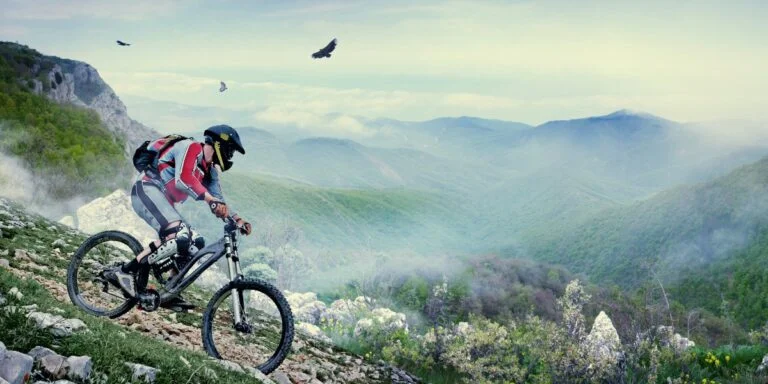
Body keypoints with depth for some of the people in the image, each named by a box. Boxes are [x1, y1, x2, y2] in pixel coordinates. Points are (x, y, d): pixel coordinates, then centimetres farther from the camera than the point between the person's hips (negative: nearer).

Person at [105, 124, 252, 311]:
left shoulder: (210, 169, 17)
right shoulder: (190, 147, -9)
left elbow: (218, 203, 15)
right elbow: (183, 178, -27)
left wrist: (237, 219, -1)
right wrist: (210, 199, -37)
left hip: (162, 201, 10)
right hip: (147, 190, -10)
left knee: (195, 242, 3)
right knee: (179, 235, -29)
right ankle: (125, 271, -24)